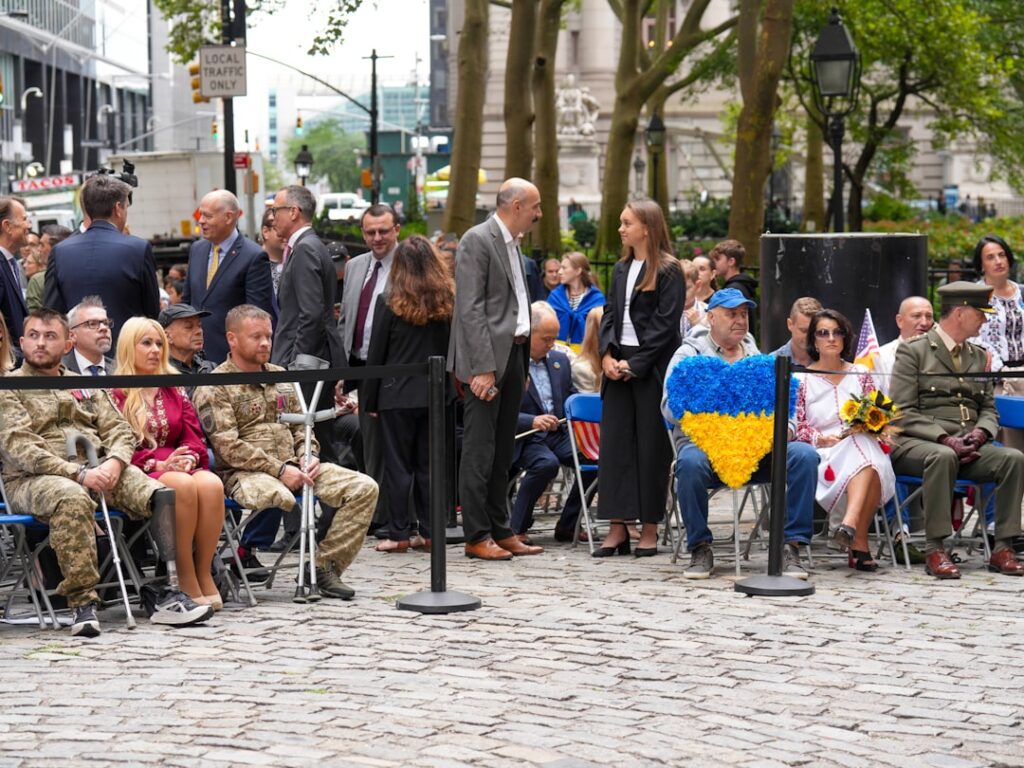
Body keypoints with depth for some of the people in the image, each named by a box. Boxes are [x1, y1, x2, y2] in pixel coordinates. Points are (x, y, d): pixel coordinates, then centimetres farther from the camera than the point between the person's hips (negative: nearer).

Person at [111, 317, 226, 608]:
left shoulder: (175, 391, 21)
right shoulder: (115, 394, 4)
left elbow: (194, 439, 15)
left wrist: (189, 459, -9)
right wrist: (158, 464, -17)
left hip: (179, 467, 4)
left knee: (211, 483, -31)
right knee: (183, 486, -36)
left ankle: (204, 574, -24)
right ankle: (186, 579, -28)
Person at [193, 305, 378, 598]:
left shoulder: (280, 377, 21)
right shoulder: (214, 388, -2)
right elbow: (228, 447, -12)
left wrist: (309, 456, 1)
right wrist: (279, 470, -18)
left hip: (293, 466, 7)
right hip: (244, 473, -7)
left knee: (364, 487, -12)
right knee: (278, 496, -43)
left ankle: (325, 566, -9)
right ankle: (244, 554, -15)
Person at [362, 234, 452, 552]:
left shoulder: (389, 302, -7)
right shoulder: (448, 301, 2)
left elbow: (376, 355, -4)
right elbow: (454, 349, 5)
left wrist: (369, 400, 3)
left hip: (397, 395, -3)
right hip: (435, 394, 3)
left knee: (397, 466, 2)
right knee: (428, 465, 10)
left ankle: (399, 533, 3)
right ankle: (428, 532, 11)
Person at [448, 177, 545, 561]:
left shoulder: (512, 244, 17)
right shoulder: (477, 240, -10)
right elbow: (470, 308, -17)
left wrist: (523, 365, 14)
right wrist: (482, 368, -22)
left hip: (513, 355, 9)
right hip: (487, 359, -9)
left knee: (502, 453, 12)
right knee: (480, 452, -5)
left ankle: (501, 531, 18)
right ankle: (477, 536, -1)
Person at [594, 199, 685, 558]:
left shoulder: (668, 271, -6)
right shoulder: (621, 269, 14)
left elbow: (665, 324, -11)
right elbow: (609, 314, 15)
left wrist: (634, 364, -14)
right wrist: (607, 355, -2)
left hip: (652, 369, -6)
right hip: (619, 367, 6)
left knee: (651, 446, -2)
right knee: (615, 443, 2)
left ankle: (650, 529, 5)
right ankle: (617, 527, 5)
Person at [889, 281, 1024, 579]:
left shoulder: (978, 356, 20)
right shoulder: (913, 351, 1)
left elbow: (989, 409, 20)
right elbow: (903, 413, -7)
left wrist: (980, 433, -5)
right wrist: (945, 439, -18)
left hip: (968, 447, 5)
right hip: (915, 443, -5)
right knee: (943, 456, -39)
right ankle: (935, 551, -34)